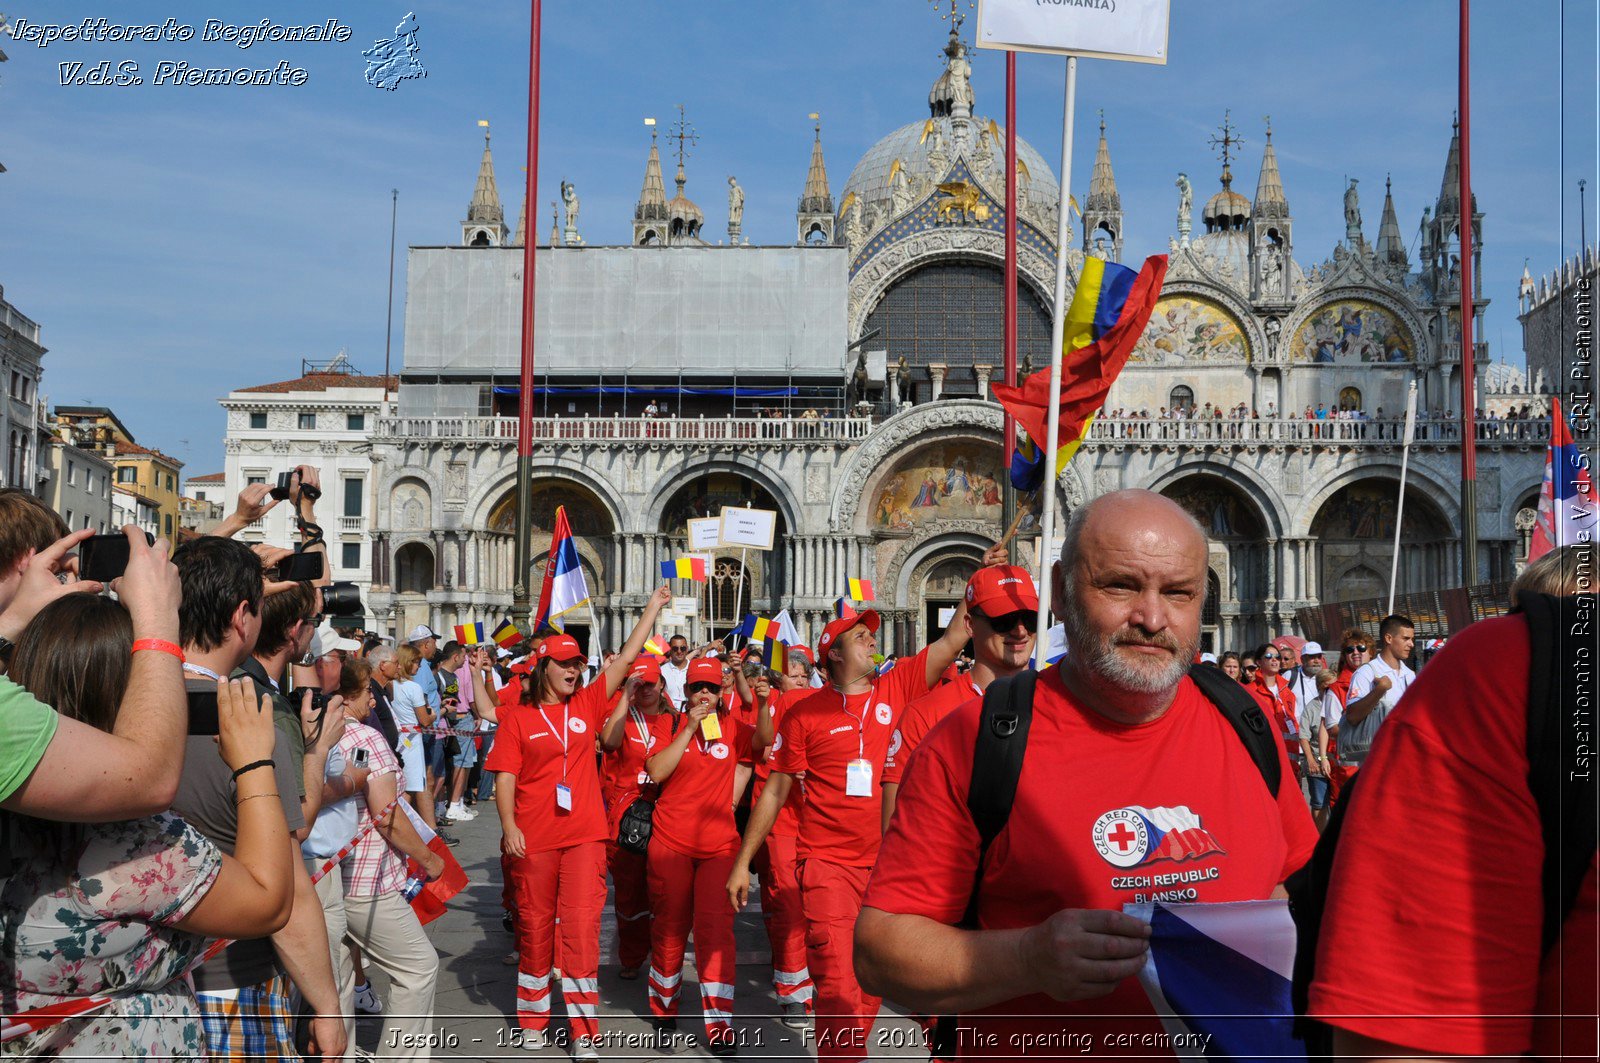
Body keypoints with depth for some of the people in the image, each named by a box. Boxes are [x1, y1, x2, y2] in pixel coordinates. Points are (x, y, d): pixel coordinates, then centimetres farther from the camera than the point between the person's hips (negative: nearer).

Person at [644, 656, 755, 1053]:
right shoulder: (667, 724, 4)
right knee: (669, 927, 9)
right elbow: (656, 772, -11)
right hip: (671, 842, 0)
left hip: (720, 845, 0)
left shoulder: (735, 727, 6)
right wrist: (689, 729, -15)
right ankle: (664, 1005, 31)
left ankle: (719, 1024, -3)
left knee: (716, 928, -8)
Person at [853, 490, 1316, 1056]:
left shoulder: (1245, 726, 2)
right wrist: (1029, 960, -25)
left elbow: (1301, 880, 15)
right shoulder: (973, 739, -12)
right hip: (1034, 1055, -3)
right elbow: (878, 948, -11)